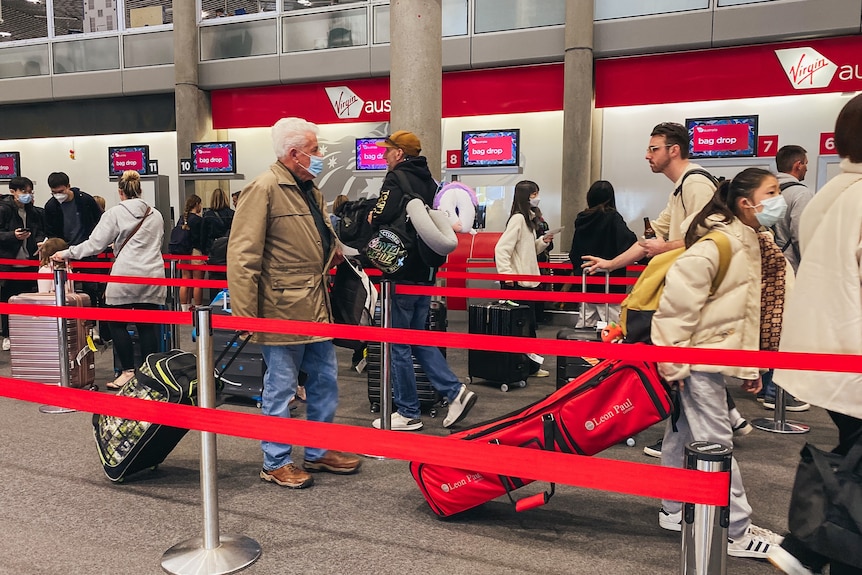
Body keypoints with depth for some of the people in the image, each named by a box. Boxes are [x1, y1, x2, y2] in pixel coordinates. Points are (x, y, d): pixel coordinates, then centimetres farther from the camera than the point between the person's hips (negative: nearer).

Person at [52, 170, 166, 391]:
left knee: (117, 323, 8)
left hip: (125, 276, -4)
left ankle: (128, 371, 7)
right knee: (147, 325, 5)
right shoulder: (155, 215, 11)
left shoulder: (115, 213, -2)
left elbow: (95, 244, -2)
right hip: (152, 276, 4)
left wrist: (66, 253, 9)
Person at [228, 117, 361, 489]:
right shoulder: (264, 189, -13)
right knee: (280, 388, 5)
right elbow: (242, 256, -18)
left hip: (317, 307, 9)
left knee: (325, 381, 16)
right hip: (282, 310, -9)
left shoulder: (310, 190, 15)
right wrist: (245, 315, -21)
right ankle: (276, 463, 22)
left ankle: (319, 452, 32)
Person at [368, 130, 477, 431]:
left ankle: (407, 413, 13)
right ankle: (455, 391, 12)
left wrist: (371, 218, -5)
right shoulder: (428, 180, 14)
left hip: (402, 273, -9)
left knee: (398, 345, 3)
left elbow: (381, 217, -26)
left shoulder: (397, 178, -12)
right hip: (425, 271, 9)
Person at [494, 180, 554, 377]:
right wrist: (507, 274, -25)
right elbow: (501, 248, -21)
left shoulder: (528, 218, 14)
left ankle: (530, 362, 20)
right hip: (517, 282, -9)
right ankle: (531, 364, 7)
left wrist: (543, 241, 6)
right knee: (526, 323, -3)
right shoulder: (518, 219, -14)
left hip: (528, 280, 9)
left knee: (528, 322, 12)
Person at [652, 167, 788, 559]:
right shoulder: (721, 241, -19)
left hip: (714, 352, 9)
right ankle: (738, 533, 12)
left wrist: (749, 366, 14)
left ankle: (675, 512, 30)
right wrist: (672, 361, -24)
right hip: (696, 355, -9)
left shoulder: (752, 243, 10)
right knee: (715, 442, 0)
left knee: (682, 434, 17)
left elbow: (748, 313, 14)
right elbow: (678, 296, -25)